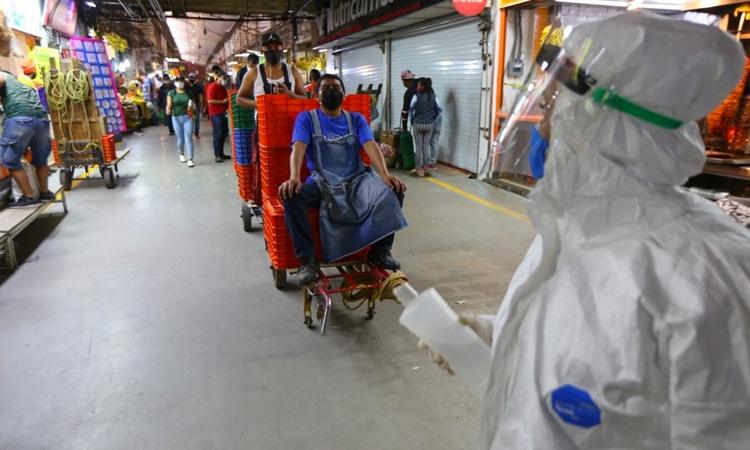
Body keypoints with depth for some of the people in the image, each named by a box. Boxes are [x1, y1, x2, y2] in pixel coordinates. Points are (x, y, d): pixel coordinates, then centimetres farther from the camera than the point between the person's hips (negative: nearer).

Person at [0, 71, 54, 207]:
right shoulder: (25, 84, 36)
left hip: (20, 120, -7)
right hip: (42, 119, 7)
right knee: (40, 159, 23)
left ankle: (29, 197, 9)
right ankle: (45, 192, 33)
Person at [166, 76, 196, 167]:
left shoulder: (189, 93, 5)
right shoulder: (171, 93, 3)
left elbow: (193, 105, 10)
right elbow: (169, 105, -6)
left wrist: (192, 109, -13)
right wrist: (168, 110, -28)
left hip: (187, 117, 0)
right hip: (176, 118, 0)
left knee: (188, 138, -8)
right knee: (180, 139, 8)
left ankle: (190, 159, -9)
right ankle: (181, 154, 36)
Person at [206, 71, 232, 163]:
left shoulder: (223, 88, 18)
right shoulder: (212, 87, -9)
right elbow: (210, 100, -19)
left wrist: (228, 101, 9)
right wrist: (223, 101, -18)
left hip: (223, 113, 9)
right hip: (216, 114, -9)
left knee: (223, 134, 9)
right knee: (218, 135, -8)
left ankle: (221, 153, 16)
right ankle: (217, 155, -4)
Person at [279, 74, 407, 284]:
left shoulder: (356, 119, 13)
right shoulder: (306, 118, 7)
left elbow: (371, 146, -5)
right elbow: (298, 147, -11)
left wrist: (385, 175, -25)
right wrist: (294, 177, -33)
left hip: (357, 179, 2)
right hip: (322, 182, -2)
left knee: (393, 190, -23)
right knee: (291, 195, -32)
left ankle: (380, 250, -8)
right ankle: (307, 258, -18)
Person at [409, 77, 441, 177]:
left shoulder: (416, 96, -9)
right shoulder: (434, 97, -1)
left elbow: (410, 110, -2)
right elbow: (439, 110, 5)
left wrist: (412, 120, 14)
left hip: (417, 124, -2)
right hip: (430, 124, 2)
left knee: (418, 147, 4)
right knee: (426, 147, 7)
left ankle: (419, 169, 5)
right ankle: (425, 169, 9)